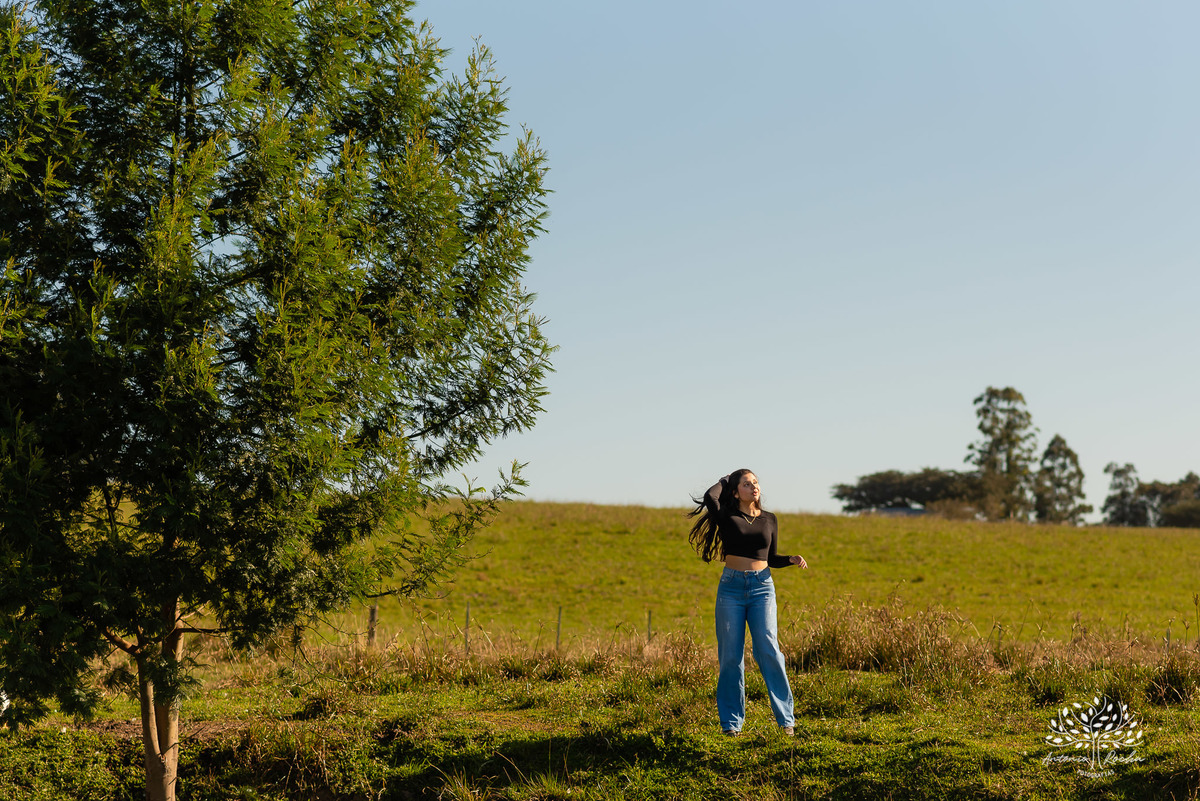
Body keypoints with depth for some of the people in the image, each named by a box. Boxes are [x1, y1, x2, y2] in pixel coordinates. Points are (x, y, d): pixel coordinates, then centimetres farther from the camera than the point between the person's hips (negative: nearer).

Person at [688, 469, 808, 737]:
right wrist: (724, 481, 2)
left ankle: (785, 718, -5)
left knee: (768, 650, -12)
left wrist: (792, 560, -1)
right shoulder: (726, 517, 2)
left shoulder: (769, 520, 12)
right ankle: (731, 722, 8)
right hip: (731, 587, -1)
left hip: (762, 587, 1)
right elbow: (710, 498, -19)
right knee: (731, 655, -1)